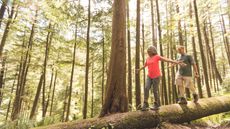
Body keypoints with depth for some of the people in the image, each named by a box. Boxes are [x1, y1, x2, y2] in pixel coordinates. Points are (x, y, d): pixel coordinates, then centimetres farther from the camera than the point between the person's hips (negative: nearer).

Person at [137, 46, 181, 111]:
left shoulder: (157, 56, -7)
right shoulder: (148, 58, 11)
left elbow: (166, 59, -16)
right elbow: (145, 65, 29)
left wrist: (175, 62, -28)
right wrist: (140, 69, 43)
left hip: (156, 76, -5)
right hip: (149, 76, 5)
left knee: (155, 91, -2)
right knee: (146, 88, -12)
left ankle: (156, 104, 17)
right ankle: (145, 104, -6)